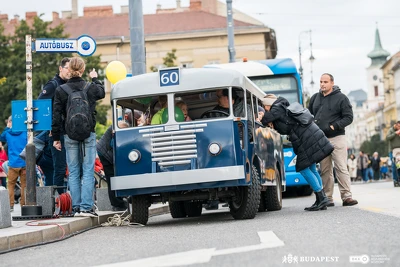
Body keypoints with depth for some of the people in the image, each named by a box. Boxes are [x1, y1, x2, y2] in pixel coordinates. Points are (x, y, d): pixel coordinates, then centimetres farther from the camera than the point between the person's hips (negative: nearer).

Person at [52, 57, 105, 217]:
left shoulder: (61, 90, -3)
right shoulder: (91, 88, -3)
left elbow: (57, 116, -1)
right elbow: (102, 92, 22)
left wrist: (56, 138, 6)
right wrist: (95, 79, 41)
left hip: (70, 136, 1)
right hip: (88, 135, -1)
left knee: (73, 173, 7)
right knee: (88, 172, 0)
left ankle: (76, 208, 6)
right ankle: (86, 207, -6)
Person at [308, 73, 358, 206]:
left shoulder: (341, 98, 0)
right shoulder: (315, 98, 14)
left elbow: (348, 117, -4)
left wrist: (334, 126, -15)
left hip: (337, 138, -4)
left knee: (341, 168, -7)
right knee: (325, 170, 5)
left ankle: (347, 196, -7)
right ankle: (327, 198, 8)